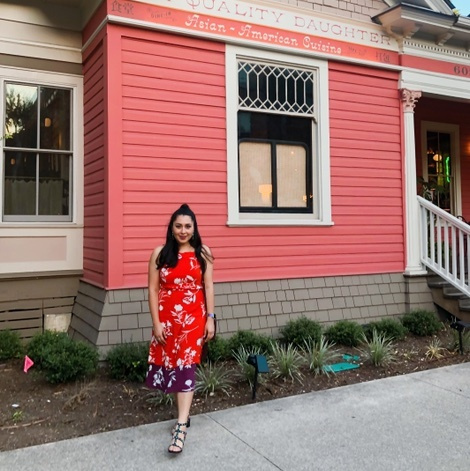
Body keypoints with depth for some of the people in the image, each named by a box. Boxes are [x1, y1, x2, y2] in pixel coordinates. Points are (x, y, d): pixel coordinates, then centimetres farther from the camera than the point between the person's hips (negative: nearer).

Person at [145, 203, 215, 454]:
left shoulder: (203, 253, 0)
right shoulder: (160, 253, -1)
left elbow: (208, 287, 2)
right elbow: (153, 289, -2)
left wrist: (210, 318, -2)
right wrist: (156, 322, -6)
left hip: (194, 318, -1)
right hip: (167, 318, 2)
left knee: (186, 366, -6)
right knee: (170, 364, 10)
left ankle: (180, 427, -5)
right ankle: (184, 414, 29)